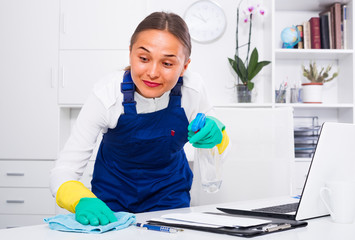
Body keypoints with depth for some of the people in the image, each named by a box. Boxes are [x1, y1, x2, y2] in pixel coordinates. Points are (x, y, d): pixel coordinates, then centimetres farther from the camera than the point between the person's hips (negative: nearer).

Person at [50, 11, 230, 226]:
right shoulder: (107, 95, -30)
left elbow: (217, 149, -5)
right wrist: (82, 201, -50)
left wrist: (216, 136, -29)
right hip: (114, 196, -1)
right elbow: (62, 171, -28)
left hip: (169, 193, 2)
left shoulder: (193, 90, -24)